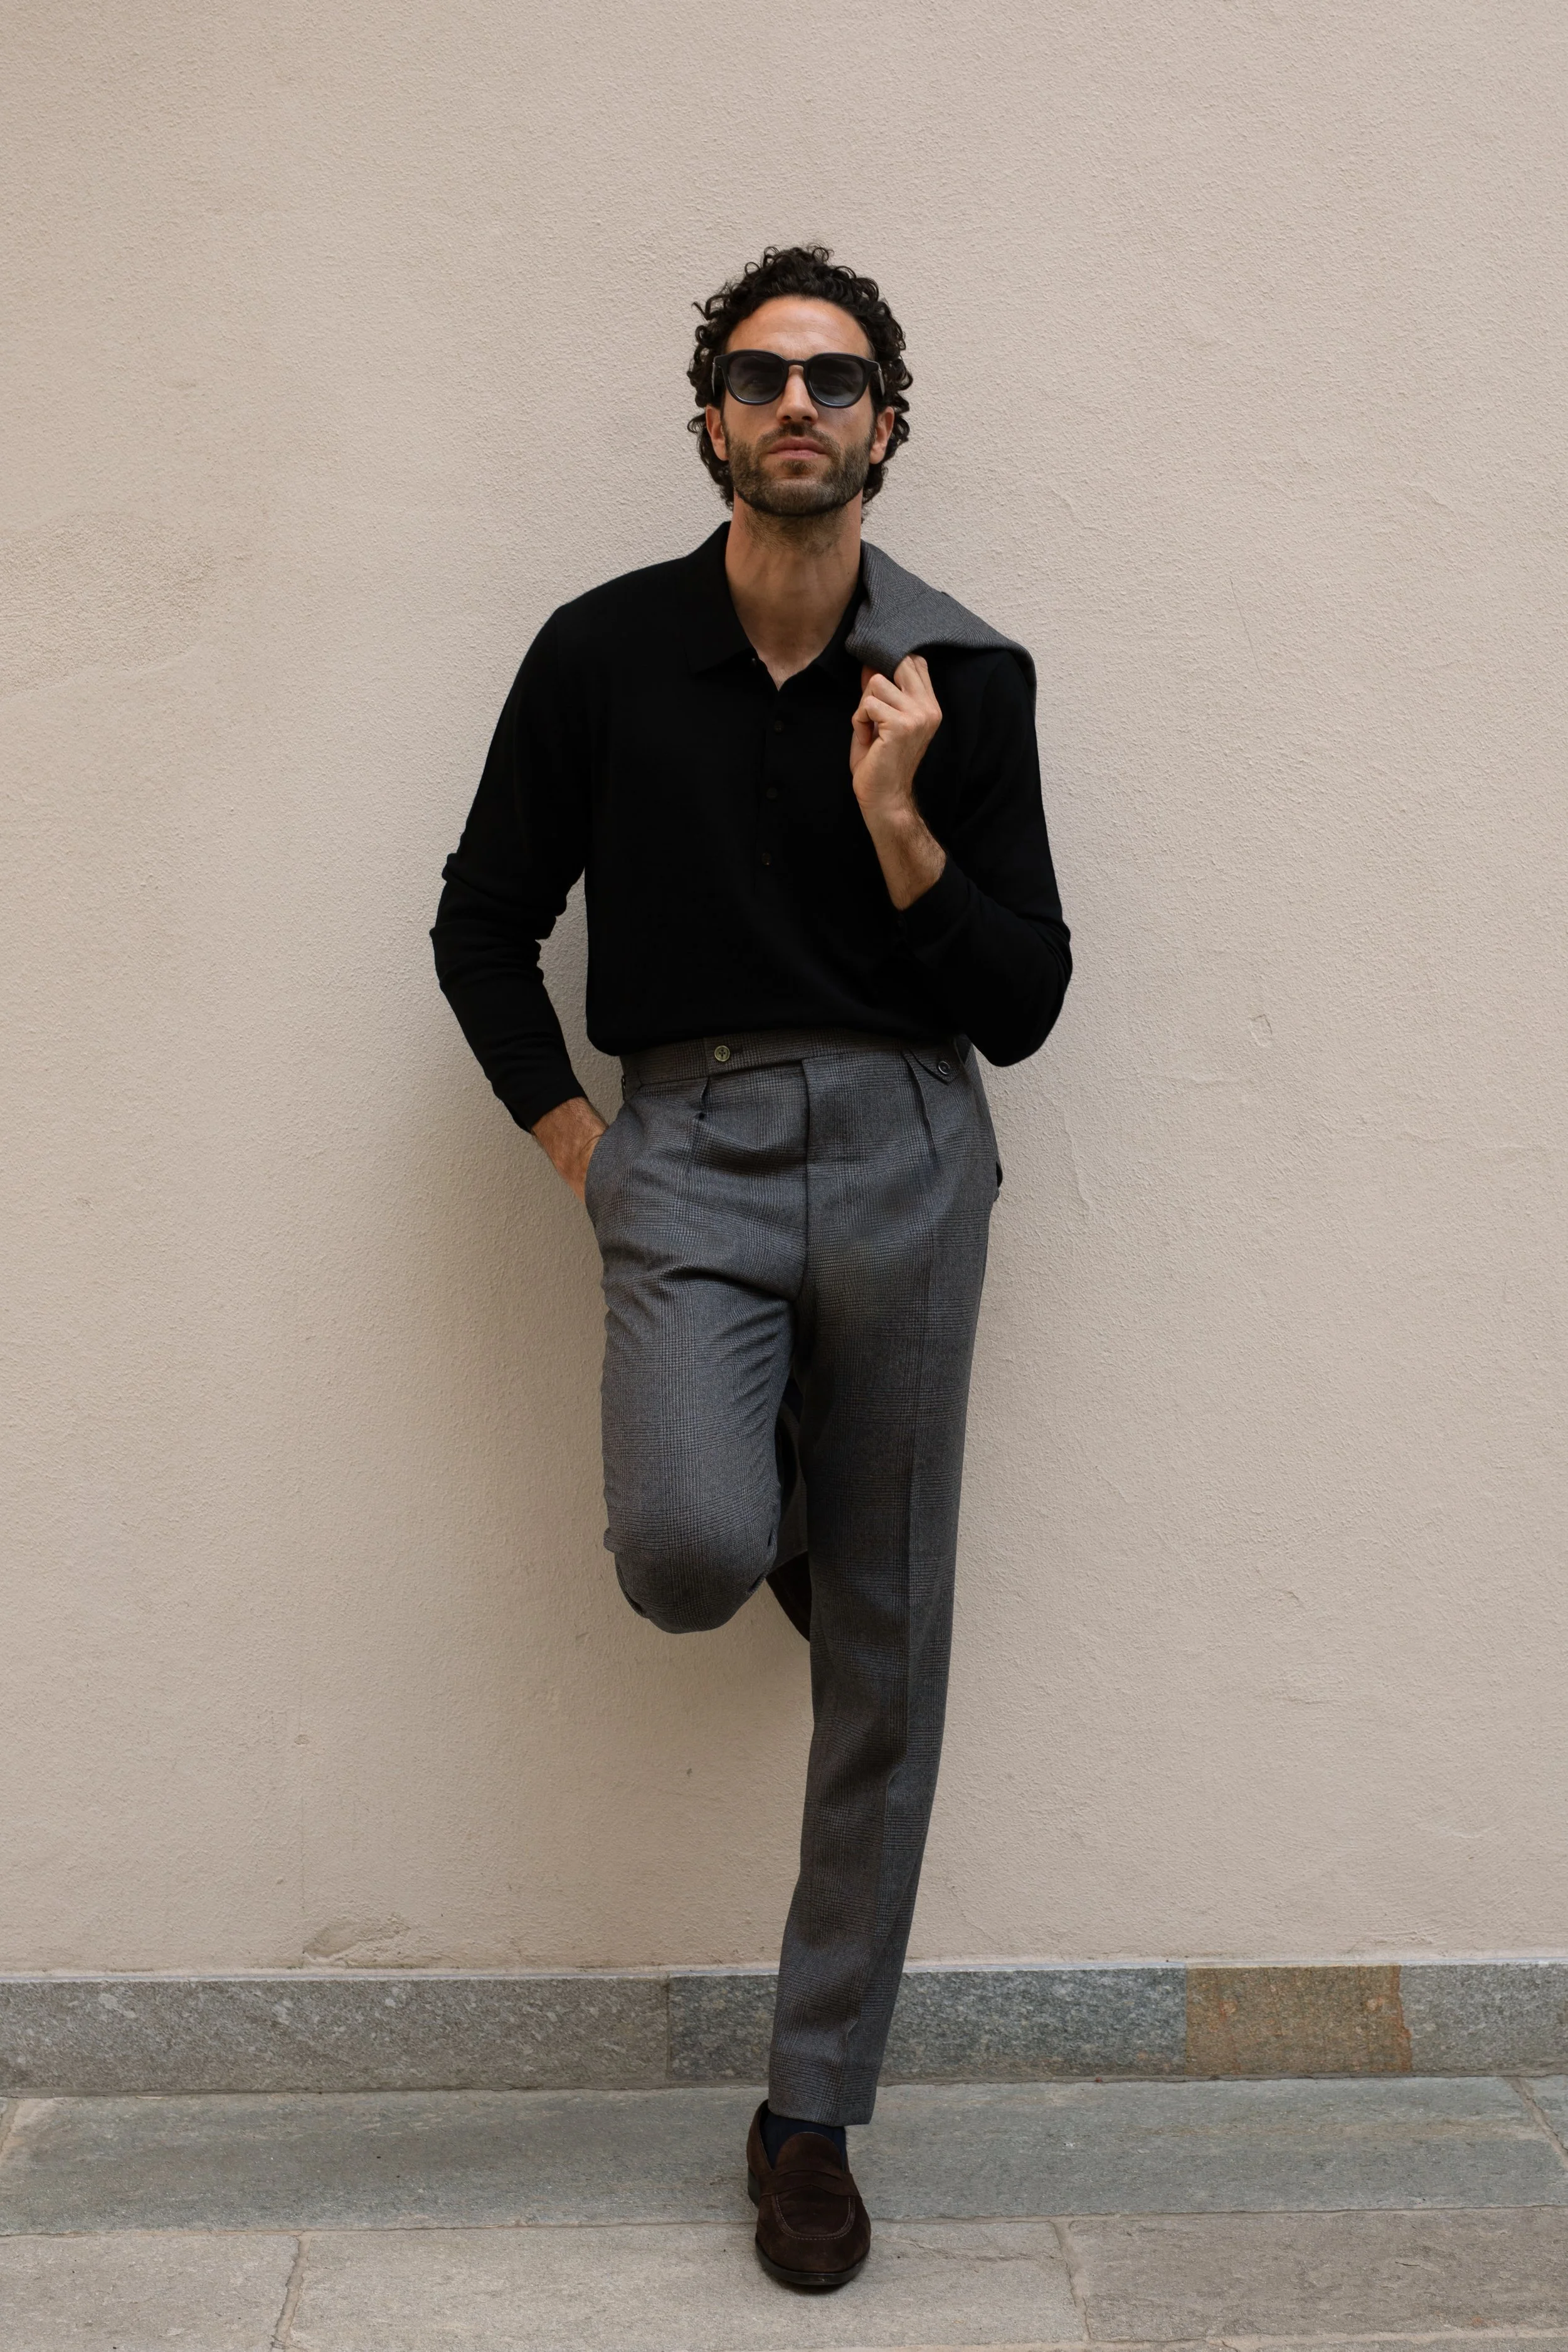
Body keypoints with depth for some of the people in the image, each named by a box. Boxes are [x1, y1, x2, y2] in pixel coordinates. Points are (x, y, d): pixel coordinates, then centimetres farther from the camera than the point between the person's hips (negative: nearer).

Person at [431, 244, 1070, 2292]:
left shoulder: (964, 678, 4)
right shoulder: (603, 655, 4)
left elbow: (1022, 1007, 2)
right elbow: (485, 918, 13)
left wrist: (898, 823, -11)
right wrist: (566, 1131, 3)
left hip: (904, 1152, 1)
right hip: (686, 1147, 0)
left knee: (886, 1660, 3)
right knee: (691, 1552, -27)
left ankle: (816, 2110, 20)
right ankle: (764, 1511, 15)